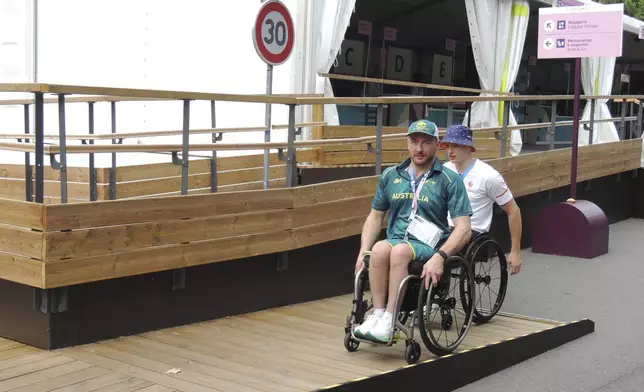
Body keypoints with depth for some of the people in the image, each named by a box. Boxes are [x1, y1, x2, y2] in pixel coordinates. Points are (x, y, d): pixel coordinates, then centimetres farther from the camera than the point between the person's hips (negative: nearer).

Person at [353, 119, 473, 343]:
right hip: (396, 241, 3)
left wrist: (440, 257, -24)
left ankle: (389, 322, -33)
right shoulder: (390, 176, 12)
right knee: (380, 249, -33)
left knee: (400, 251, -36)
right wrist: (363, 252, 2)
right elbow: (375, 217, 18)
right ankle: (378, 314, -29)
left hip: (430, 246, -3)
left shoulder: (449, 180, -1)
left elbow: (463, 228, -8)